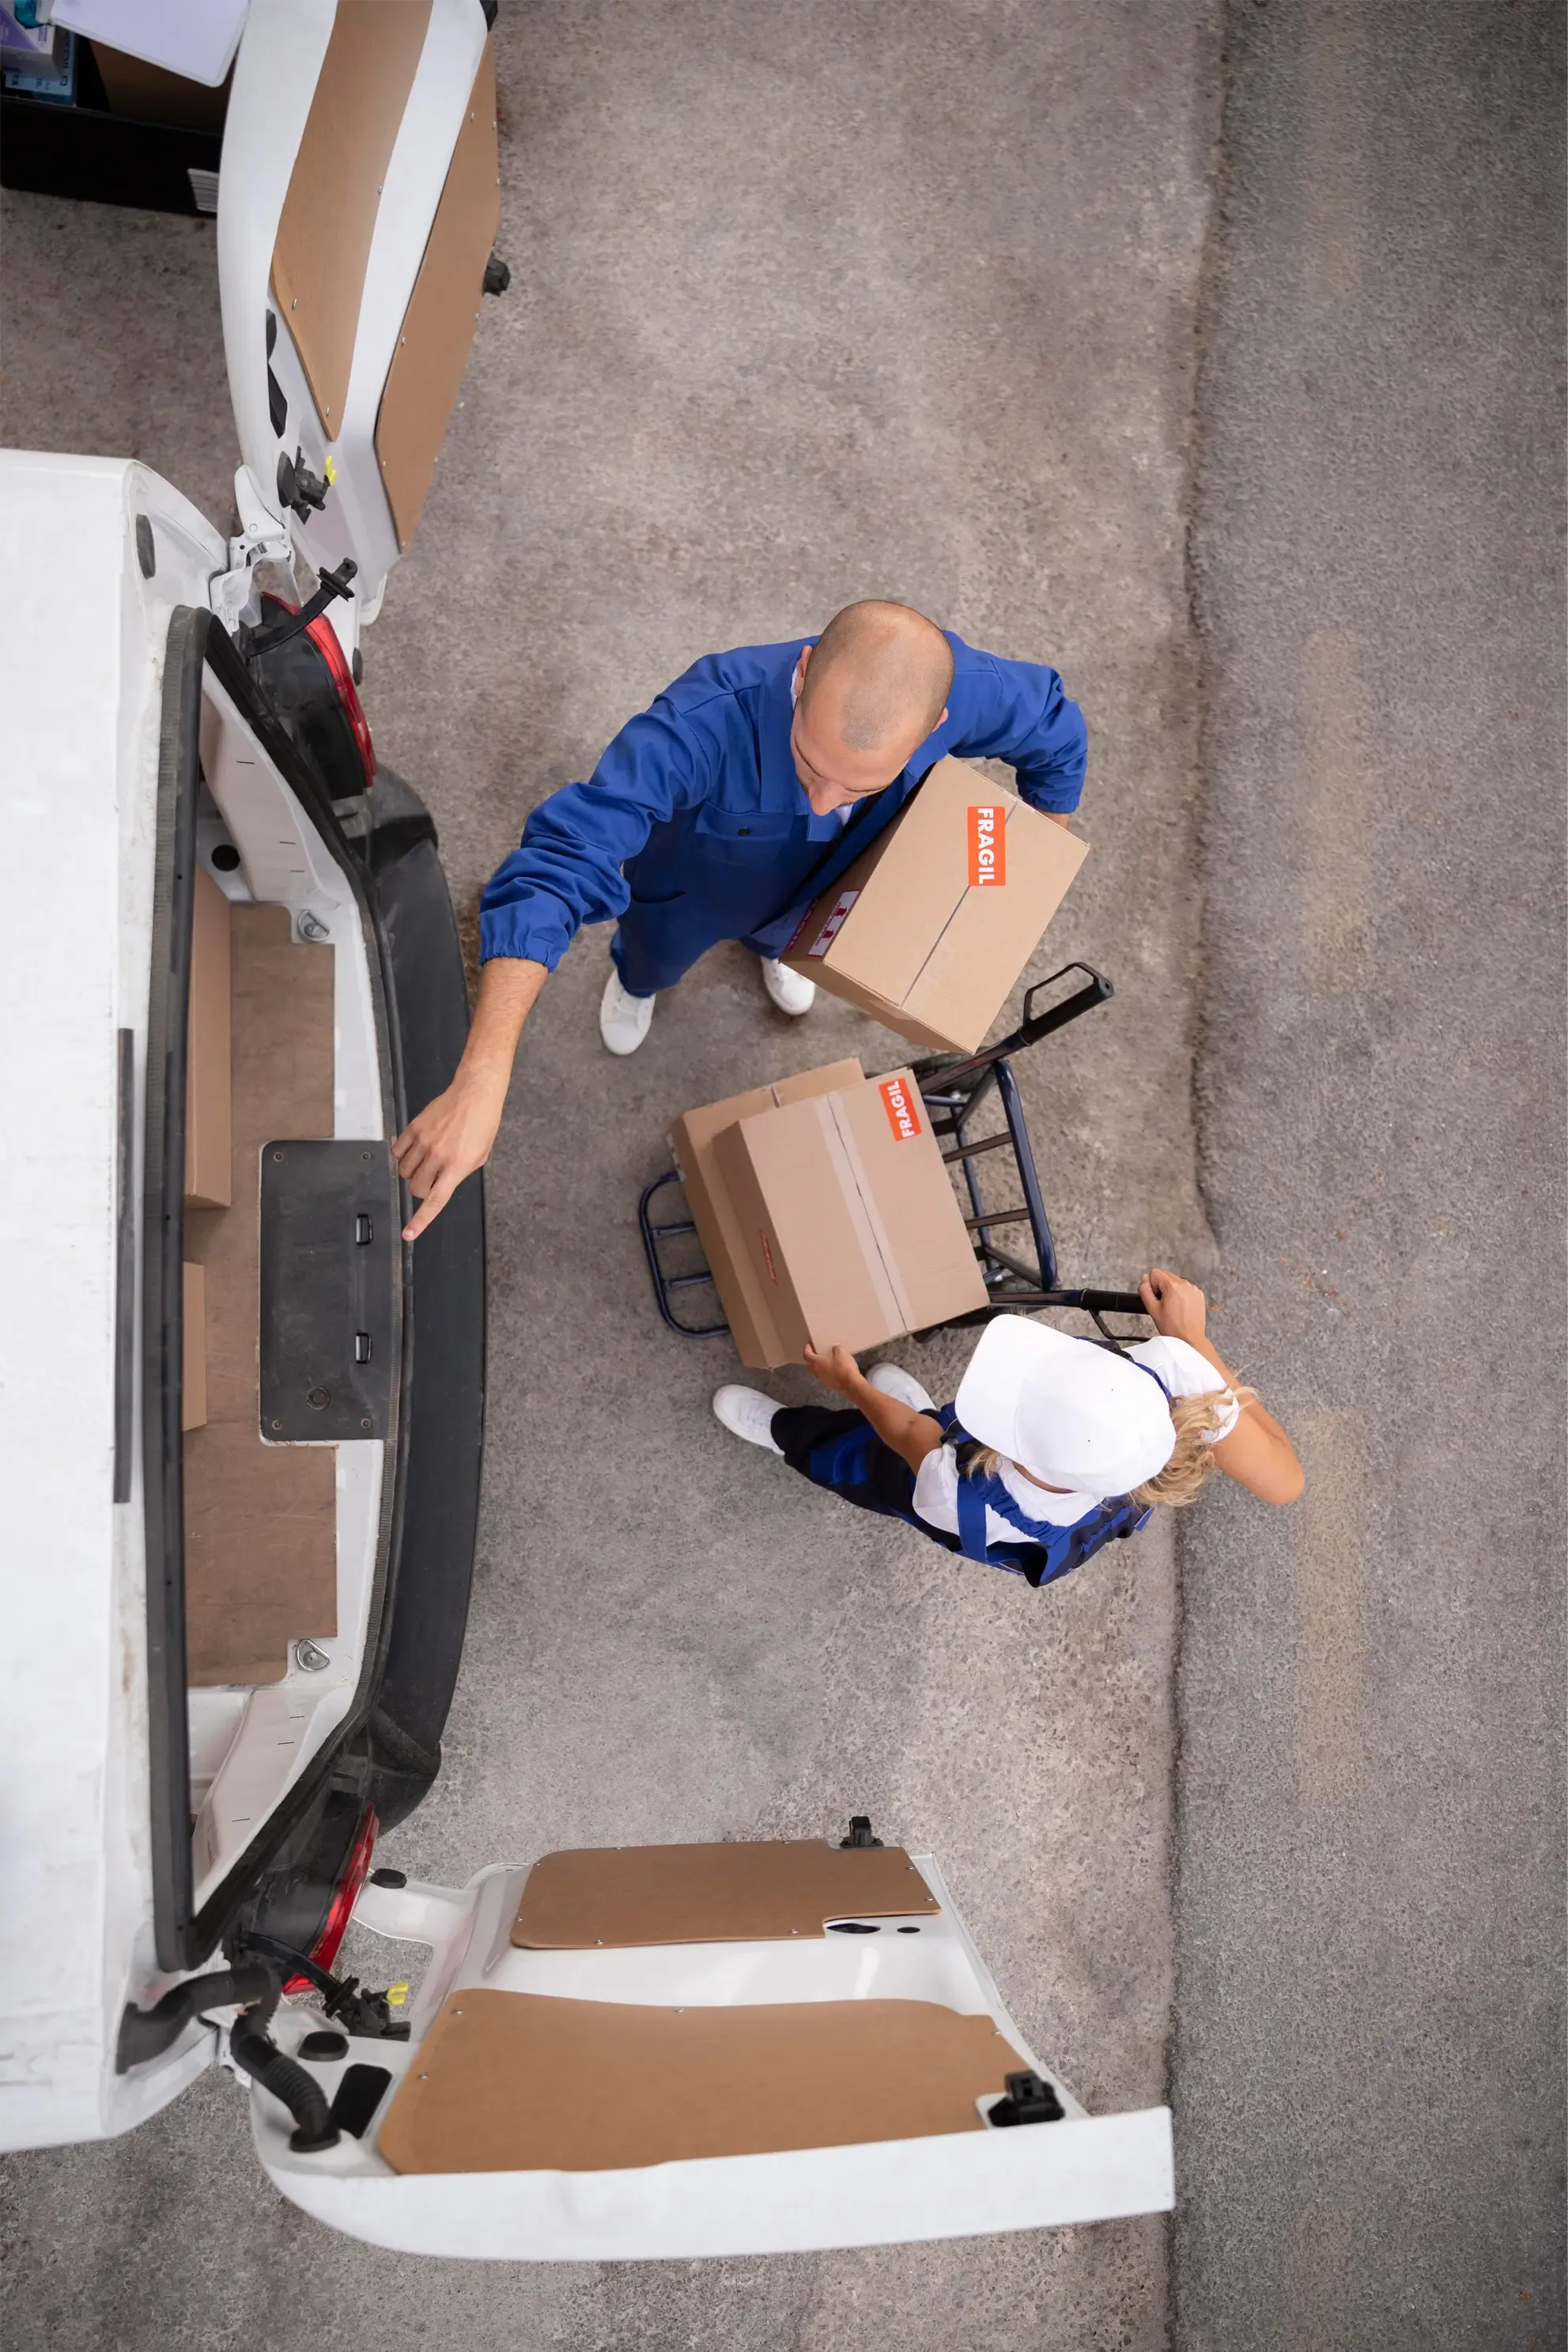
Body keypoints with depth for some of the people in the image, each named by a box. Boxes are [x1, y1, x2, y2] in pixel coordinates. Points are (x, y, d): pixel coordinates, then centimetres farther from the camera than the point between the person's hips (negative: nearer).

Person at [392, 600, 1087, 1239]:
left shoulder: (958, 689, -42)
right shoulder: (706, 721, -53)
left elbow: (1055, 731, -18)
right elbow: (557, 866, -58)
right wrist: (480, 1084, -67)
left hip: (811, 889, 3)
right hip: (690, 891, -2)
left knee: (786, 934, 39)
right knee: (657, 960, 33)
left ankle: (769, 946, 75)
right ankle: (634, 980, 70)